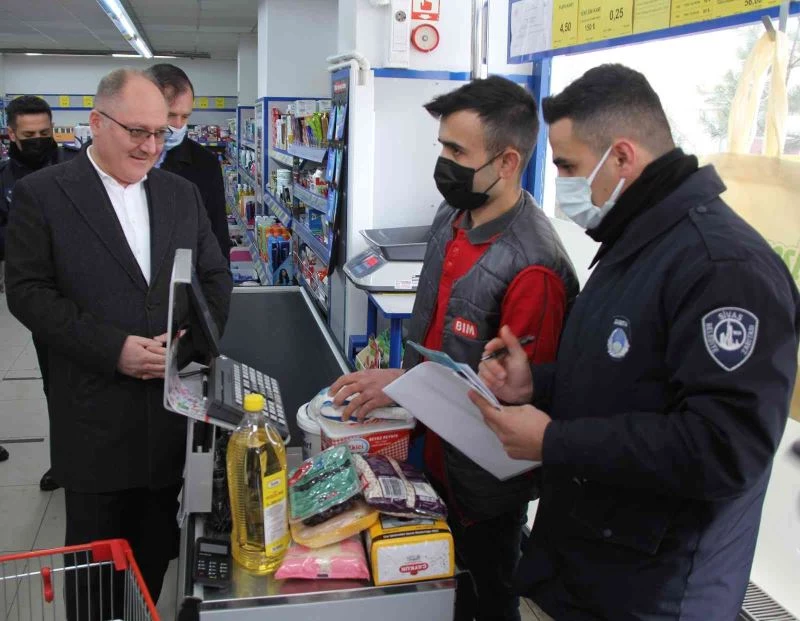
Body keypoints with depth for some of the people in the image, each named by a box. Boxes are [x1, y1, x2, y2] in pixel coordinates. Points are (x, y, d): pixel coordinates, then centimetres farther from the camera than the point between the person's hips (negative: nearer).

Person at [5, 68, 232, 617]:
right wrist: (112, 348, -18)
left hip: (173, 406, 4)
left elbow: (216, 277, 10)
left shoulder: (182, 194, 9)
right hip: (96, 413, -3)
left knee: (156, 550, 15)